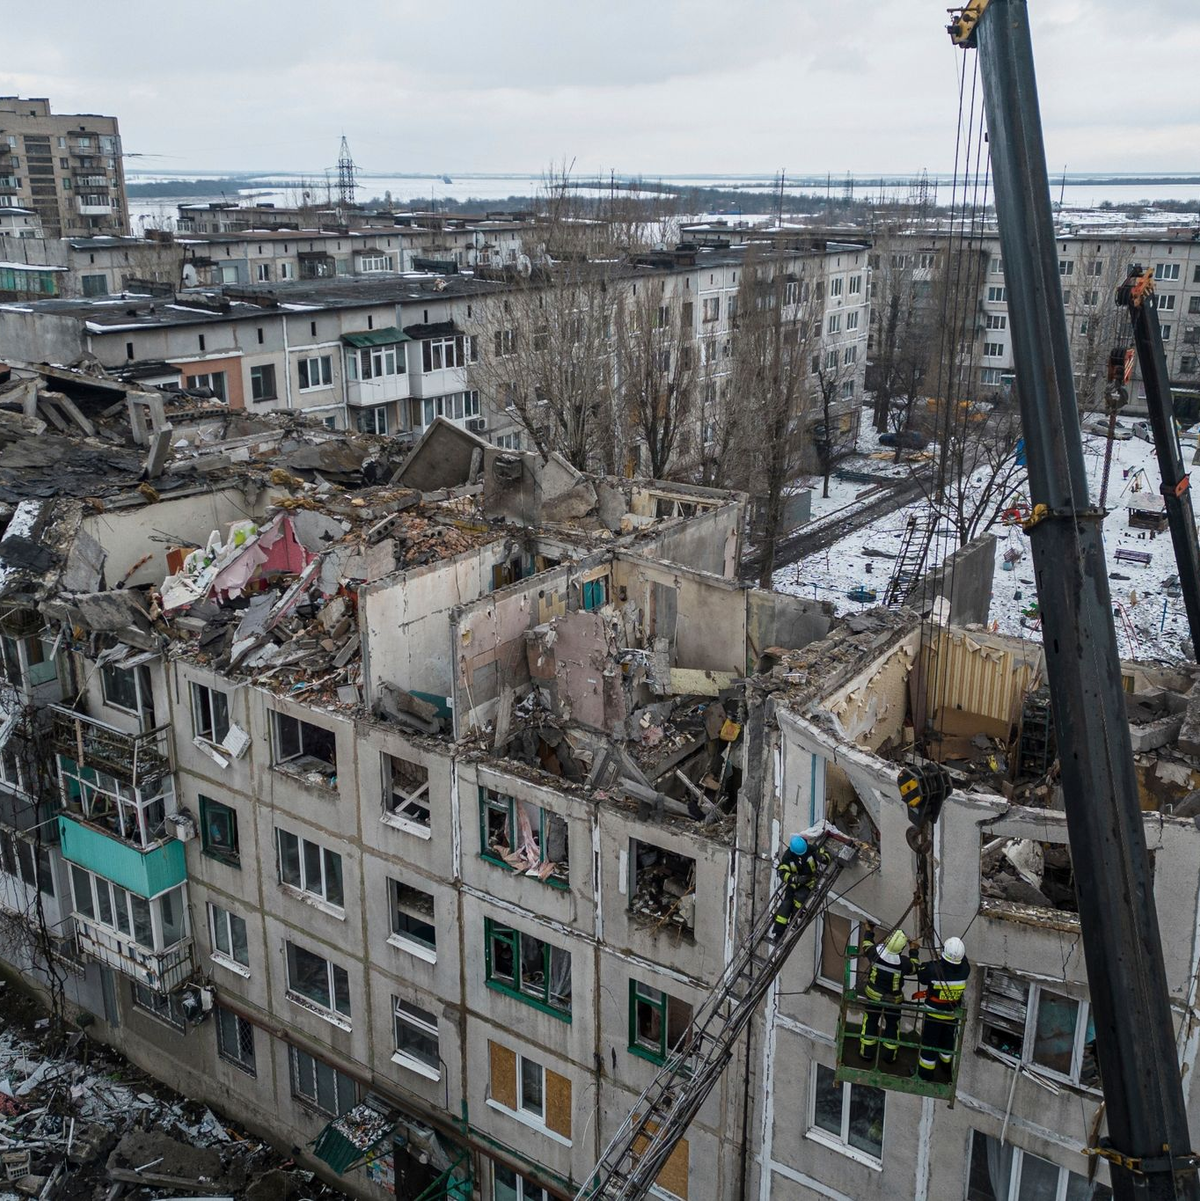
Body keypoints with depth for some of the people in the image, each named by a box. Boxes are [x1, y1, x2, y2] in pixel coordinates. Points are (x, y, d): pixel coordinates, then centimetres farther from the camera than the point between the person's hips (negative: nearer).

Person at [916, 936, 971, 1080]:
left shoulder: (933, 968, -32)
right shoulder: (964, 969, -23)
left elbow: (921, 977, -14)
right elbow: (964, 959, 1)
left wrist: (924, 965, 2)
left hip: (933, 1012, -3)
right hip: (953, 1013, 3)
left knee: (929, 1041, 15)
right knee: (948, 1038, 27)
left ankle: (925, 1072, 28)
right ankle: (947, 1064, 49)